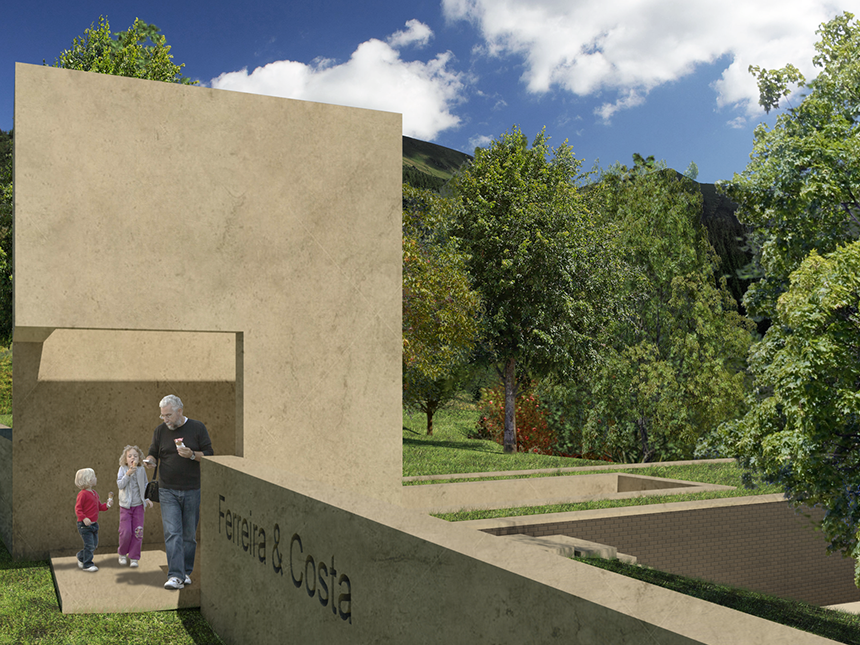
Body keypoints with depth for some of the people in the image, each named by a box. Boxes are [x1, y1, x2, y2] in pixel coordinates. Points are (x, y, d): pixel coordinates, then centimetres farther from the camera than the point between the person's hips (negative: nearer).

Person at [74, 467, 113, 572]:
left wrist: (106, 505, 0)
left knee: (94, 544, 13)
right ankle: (87, 564, 7)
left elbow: (99, 506, 19)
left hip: (94, 524, 9)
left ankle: (81, 557, 33)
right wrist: (84, 518, -30)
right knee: (89, 545, -7)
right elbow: (78, 508, -18)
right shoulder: (83, 494, -16)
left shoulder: (94, 494, 12)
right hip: (84, 525, -9)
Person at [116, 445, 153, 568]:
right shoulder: (123, 469, -5)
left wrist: (147, 499, 4)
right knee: (126, 532, -6)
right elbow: (120, 485, -15)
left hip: (138, 505, 2)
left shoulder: (141, 470, 2)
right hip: (125, 505, -2)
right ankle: (122, 554, 19)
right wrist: (128, 474, -26)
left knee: (138, 532, -1)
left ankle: (134, 557, 10)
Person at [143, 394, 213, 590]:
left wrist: (192, 455, -19)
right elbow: (154, 454, 13)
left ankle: (186, 572, 22)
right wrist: (150, 460, -10)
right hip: (168, 491, 1)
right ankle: (175, 576, -13)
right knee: (172, 533, -10)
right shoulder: (160, 431, 7)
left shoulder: (197, 428, 0)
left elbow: (209, 455, -1)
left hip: (192, 490, -1)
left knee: (189, 534, 7)